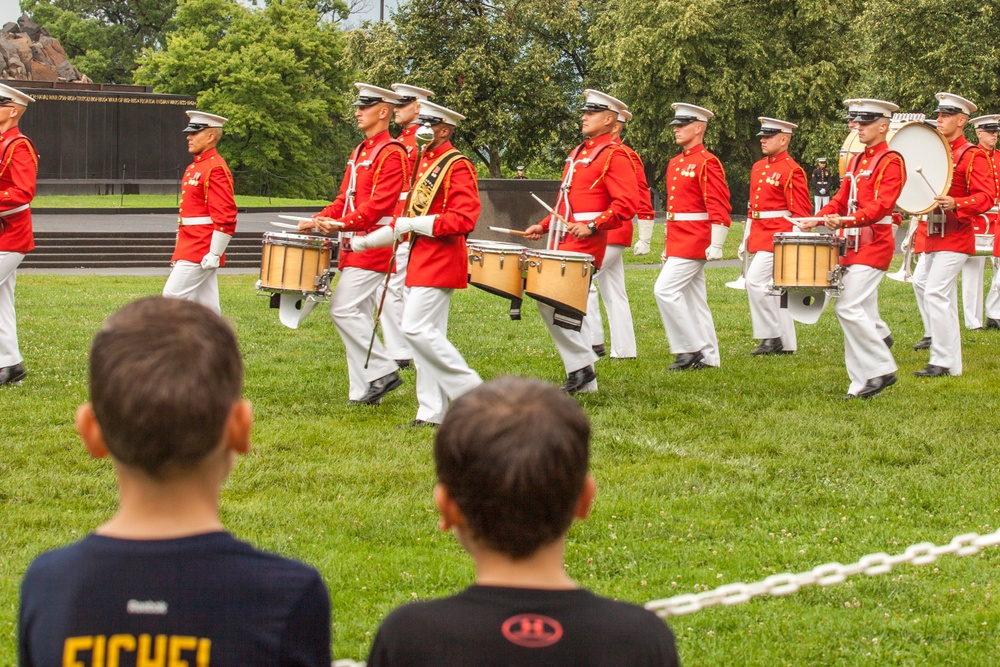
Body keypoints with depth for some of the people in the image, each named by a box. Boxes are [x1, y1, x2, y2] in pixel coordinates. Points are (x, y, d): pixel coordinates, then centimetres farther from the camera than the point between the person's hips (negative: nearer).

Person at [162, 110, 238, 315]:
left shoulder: (216, 169, -13)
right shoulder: (194, 167, 17)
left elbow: (225, 216, -19)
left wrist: (214, 254, -21)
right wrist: (180, 252, 22)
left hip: (201, 252, -9)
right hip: (190, 249, 9)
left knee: (172, 296, -12)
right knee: (206, 305, 8)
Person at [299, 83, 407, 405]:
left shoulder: (392, 153, -11)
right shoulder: (359, 151, 18)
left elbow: (379, 203, -21)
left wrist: (342, 224, -29)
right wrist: (318, 220, 7)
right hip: (355, 246, 9)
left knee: (344, 310, -15)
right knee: (357, 316, 7)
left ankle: (383, 371, -7)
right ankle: (362, 391, 9)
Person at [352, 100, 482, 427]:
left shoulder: (458, 166, -12)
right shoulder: (425, 162, 16)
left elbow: (464, 219, -21)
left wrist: (413, 224, -21)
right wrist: (369, 240, 21)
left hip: (440, 261, -10)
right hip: (421, 257, 10)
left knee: (417, 329, -14)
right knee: (427, 332, 7)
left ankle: (471, 391, -5)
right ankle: (432, 413, 9)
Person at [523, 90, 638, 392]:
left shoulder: (615, 155, -8)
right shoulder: (578, 153, 20)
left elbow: (628, 203, -18)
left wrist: (592, 226, -26)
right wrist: (544, 226, 17)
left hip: (585, 242, -9)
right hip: (562, 240, 9)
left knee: (553, 302, -17)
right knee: (571, 307, 9)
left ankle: (581, 365, -7)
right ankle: (585, 380, 14)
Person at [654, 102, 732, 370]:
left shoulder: (707, 163, -11)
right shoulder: (675, 163, 16)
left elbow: (719, 207, -16)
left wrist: (716, 245, -21)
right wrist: (669, 245, 22)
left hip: (694, 243, -9)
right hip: (679, 242, 9)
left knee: (665, 290, -15)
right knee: (693, 298, 10)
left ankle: (691, 349, -10)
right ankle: (708, 356, 13)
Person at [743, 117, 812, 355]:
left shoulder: (792, 171, -12)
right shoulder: (758, 167, 14)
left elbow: (801, 213, -14)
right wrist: (747, 239, 17)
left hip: (778, 236, -9)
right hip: (761, 236, 9)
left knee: (755, 281, -16)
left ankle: (771, 336, -9)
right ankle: (786, 343, 15)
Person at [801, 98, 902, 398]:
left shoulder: (891, 161, -8)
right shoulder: (856, 161, 18)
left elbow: (882, 204, -21)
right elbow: (841, 200, 18)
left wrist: (848, 219, -34)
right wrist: (818, 219, -1)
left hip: (874, 244, -8)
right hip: (853, 245, 8)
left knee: (848, 307, -16)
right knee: (863, 313, 7)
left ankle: (883, 370, -7)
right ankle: (862, 384, 9)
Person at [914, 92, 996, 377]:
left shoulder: (972, 155, -9)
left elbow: (986, 197, -15)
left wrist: (956, 204, -30)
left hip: (955, 238, -9)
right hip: (935, 236, 9)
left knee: (935, 293, -16)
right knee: (945, 299, 10)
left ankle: (941, 361, -13)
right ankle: (953, 364, 14)